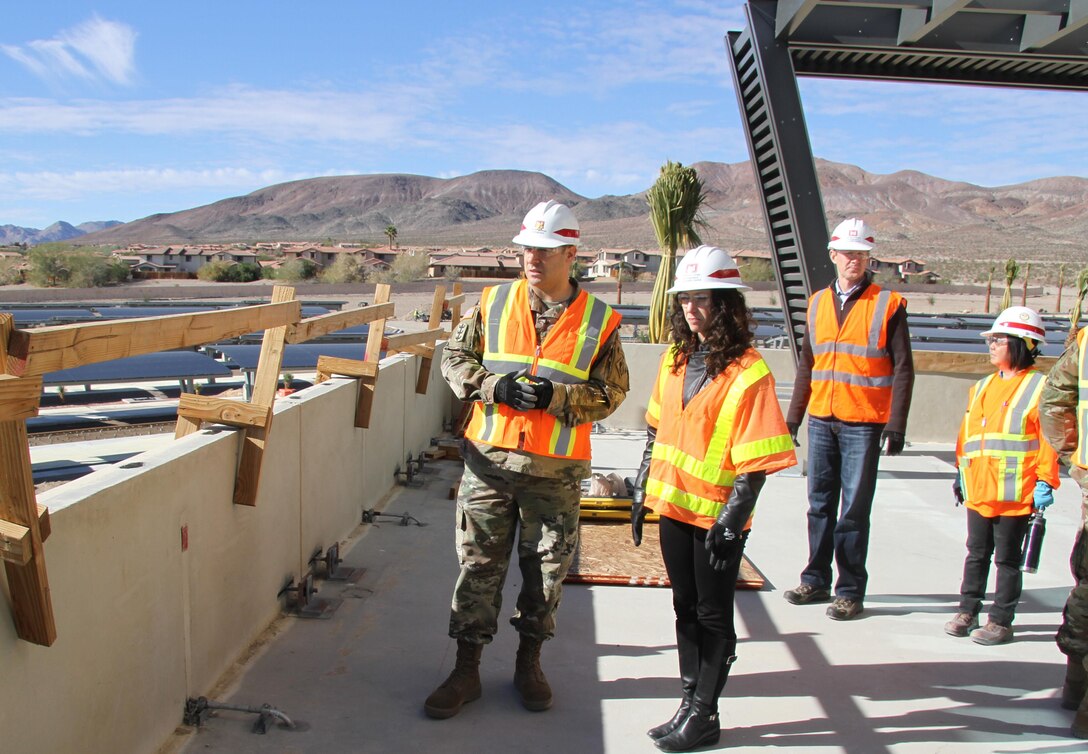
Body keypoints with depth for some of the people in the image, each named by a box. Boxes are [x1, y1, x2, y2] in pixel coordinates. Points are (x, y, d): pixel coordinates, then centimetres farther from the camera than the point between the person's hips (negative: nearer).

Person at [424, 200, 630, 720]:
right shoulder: (493, 304, 2)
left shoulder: (599, 321, -3)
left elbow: (610, 393, -3)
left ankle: (529, 662, 34)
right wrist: (496, 388, -13)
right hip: (489, 459, 1)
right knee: (479, 564, 8)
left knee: (546, 568, 12)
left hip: (556, 471, -1)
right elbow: (455, 358, 5)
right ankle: (466, 669, 23)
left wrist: (554, 396, -20)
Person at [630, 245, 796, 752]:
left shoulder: (748, 372, -15)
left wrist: (731, 520, -18)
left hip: (716, 515, -6)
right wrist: (641, 492, 12)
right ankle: (690, 702, 31)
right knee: (686, 608, 17)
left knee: (713, 616, 8)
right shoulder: (675, 359, 7)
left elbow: (757, 460, -16)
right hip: (673, 504, 7)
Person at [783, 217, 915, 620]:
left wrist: (896, 424, -10)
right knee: (819, 504, 11)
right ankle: (816, 580, 23)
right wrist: (793, 416, 13)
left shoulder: (888, 303, -2)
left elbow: (902, 369, -4)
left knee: (855, 509, 0)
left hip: (863, 424, -4)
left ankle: (850, 590, 10)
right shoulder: (818, 303, 11)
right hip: (821, 420, 4)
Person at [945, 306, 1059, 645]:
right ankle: (968, 611, 24)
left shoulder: (1040, 388, -6)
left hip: (1015, 493, -6)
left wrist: (1044, 482, -12)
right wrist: (961, 472, 18)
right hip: (978, 490, 6)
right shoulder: (982, 387, 14)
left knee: (1007, 559, 4)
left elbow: (1049, 439, -9)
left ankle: (1001, 621, 14)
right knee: (976, 554, 14)